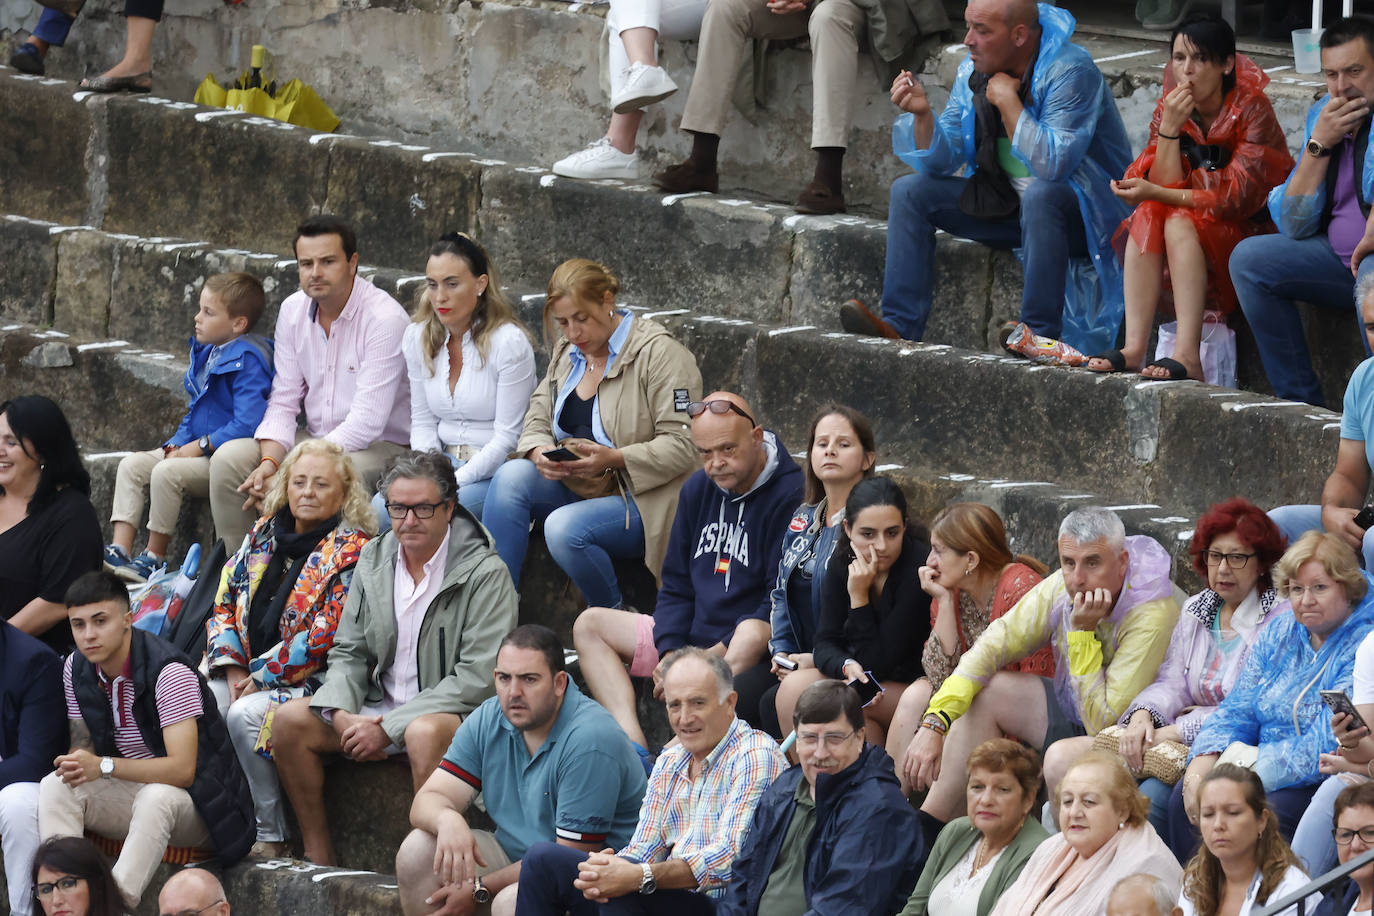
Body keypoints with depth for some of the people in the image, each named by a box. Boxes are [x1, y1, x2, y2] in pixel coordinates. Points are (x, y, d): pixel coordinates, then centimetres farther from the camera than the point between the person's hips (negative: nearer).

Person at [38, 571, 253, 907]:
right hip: (134, 795, 6)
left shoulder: (169, 672, -22)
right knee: (55, 786, -18)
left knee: (155, 798, -40)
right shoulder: (76, 669, 0)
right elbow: (82, 743, 7)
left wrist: (104, 766, -36)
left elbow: (182, 770, -28)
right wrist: (75, 763, -20)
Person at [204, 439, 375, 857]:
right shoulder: (264, 536, 14)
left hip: (313, 682, -6)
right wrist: (232, 665, -2)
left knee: (245, 714, -32)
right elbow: (224, 601, 14)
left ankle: (271, 835, -22)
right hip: (249, 672, 6)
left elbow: (321, 638, -14)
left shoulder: (350, 552, -7)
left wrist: (258, 678, -14)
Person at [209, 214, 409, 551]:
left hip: (380, 445, -7)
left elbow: (366, 422, -23)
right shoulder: (293, 311, 4)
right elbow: (283, 401, 6)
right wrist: (269, 462, -15)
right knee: (228, 459, -12)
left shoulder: (384, 318, -18)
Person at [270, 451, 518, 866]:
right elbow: (349, 652, 12)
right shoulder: (373, 560, 8)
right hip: (381, 705, 6)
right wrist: (341, 714, -12)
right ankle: (318, 859, -7)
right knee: (290, 718, -12)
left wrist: (388, 728, -20)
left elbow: (478, 676, -18)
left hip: (456, 711, -6)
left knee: (424, 732, -39)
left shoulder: (485, 574, -12)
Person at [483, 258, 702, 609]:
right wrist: (540, 453, -12)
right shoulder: (567, 352, 14)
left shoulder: (659, 353, -11)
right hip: (576, 487, 7)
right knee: (511, 476, -20)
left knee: (565, 528, -33)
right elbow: (537, 419, 13)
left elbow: (682, 447, -16)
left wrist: (614, 458, -28)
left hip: (642, 498, -7)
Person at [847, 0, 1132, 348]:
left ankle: (1041, 335, -35)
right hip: (1008, 206, 8)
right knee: (909, 191, -1)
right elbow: (943, 161, 3)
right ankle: (899, 327, -11)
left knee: (1041, 194, -40)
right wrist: (922, 113, -16)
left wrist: (1007, 100, -27)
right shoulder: (973, 71, 0)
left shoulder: (1068, 71, -21)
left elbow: (1053, 164, -34)